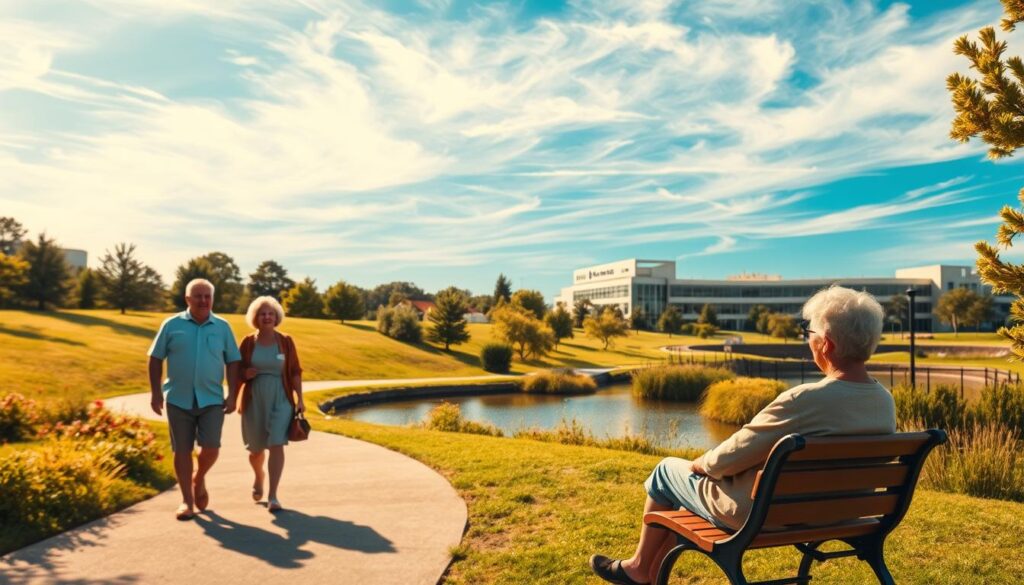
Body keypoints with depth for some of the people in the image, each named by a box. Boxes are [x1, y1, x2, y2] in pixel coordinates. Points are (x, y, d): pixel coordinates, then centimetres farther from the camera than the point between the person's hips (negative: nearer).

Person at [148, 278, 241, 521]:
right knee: (182, 450, 5)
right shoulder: (172, 325, 1)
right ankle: (187, 500, 17)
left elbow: (233, 363, 6)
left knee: (211, 448, -6)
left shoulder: (223, 327, 4)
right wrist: (155, 392, -1)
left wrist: (232, 395, -1)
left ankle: (199, 479, 25)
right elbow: (155, 359, 5)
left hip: (212, 400, 0)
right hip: (179, 399, 0)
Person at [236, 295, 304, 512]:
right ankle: (258, 477, 46)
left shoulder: (285, 342, -1)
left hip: (280, 399, -1)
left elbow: (295, 372, 2)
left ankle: (272, 496, -8)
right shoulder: (248, 342, -1)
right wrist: (245, 373, -15)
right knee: (256, 448, 14)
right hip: (254, 400, 1)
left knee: (276, 444, -12)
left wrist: (300, 399, -3)